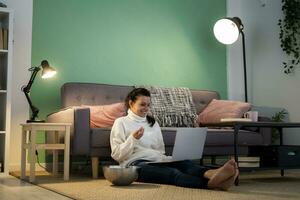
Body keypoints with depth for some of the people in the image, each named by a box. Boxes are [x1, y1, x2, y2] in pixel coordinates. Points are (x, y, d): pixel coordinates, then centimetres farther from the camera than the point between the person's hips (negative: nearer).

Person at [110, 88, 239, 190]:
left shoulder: (153, 123, 26)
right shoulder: (121, 123, 11)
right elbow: (117, 155, 2)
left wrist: (164, 158, 1)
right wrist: (133, 139, -13)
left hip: (157, 160, 5)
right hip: (135, 163, -5)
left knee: (184, 163, -32)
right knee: (172, 173, -38)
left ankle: (212, 175, -65)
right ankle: (211, 183, -66)